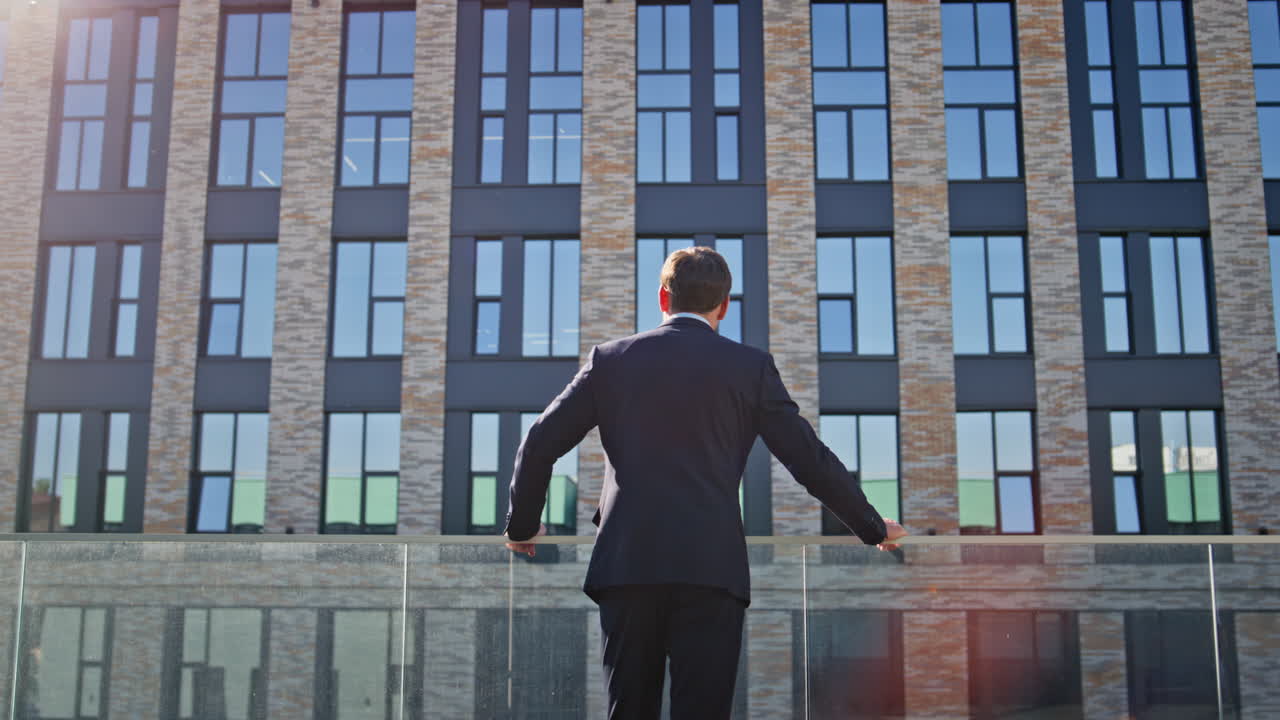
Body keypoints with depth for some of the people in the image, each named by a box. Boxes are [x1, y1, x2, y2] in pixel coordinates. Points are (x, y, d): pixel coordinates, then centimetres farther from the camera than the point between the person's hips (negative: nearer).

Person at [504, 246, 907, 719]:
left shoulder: (610, 359, 10)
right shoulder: (751, 367, 6)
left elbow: (540, 445, 10)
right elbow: (811, 459, 8)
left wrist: (522, 525, 26)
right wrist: (873, 528, 22)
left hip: (627, 563, 2)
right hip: (712, 569, -2)